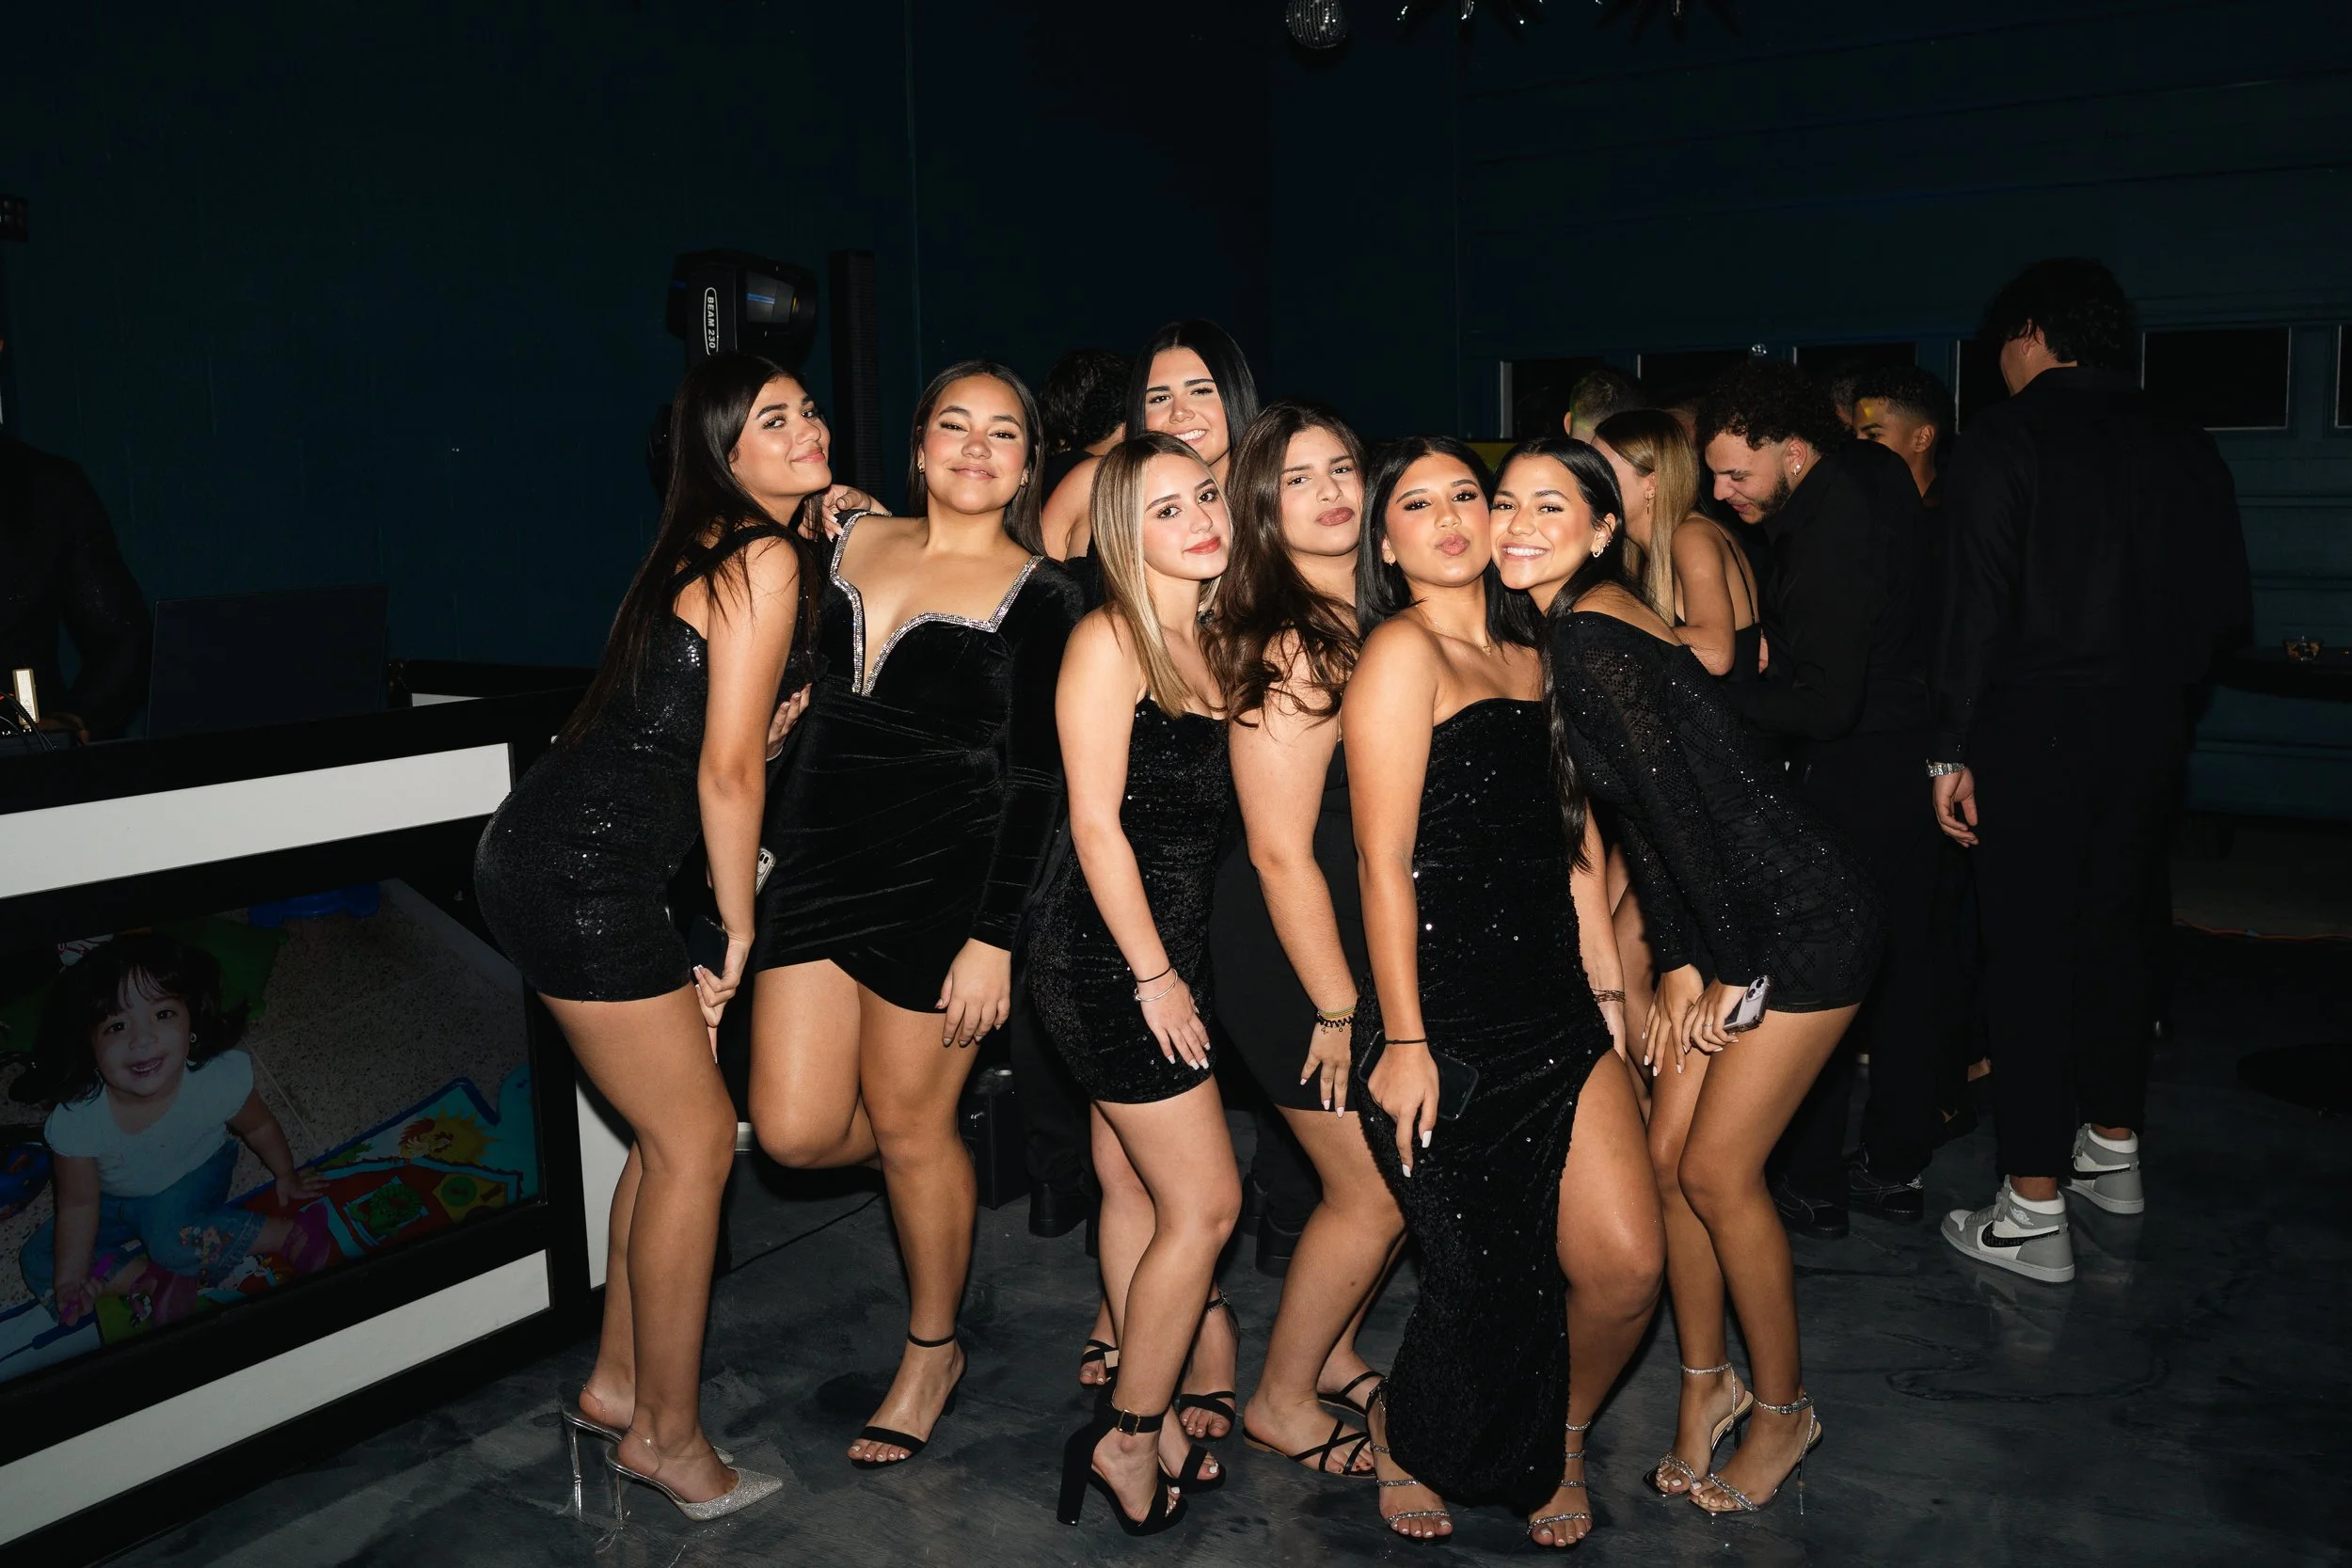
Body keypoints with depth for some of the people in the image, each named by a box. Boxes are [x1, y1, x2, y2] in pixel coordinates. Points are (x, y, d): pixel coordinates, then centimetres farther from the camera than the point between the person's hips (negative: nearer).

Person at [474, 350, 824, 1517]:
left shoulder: (717, 551, 17)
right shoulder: (764, 559, -12)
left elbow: (723, 742, 17)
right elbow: (728, 772, -14)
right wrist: (739, 930, -5)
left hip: (545, 853, 10)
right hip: (586, 869, -10)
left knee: (671, 1129, 17)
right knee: (695, 1141, 1)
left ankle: (617, 1389, 31)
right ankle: (667, 1437, 16)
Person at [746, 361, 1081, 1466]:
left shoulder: (1037, 597, -5)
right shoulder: (851, 541, 9)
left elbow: (1034, 783, -9)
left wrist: (993, 936, -14)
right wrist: (774, 848, 15)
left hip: (945, 878, -5)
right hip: (817, 865, 5)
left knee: (909, 1128, 6)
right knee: (795, 1131, 0)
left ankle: (931, 1352, 29)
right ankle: (934, 1152, 34)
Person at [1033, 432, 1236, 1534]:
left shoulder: (1206, 641, 10)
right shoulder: (1109, 639, -13)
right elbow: (1097, 823, -16)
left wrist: (1170, 967, 6)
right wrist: (1154, 976, -15)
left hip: (1163, 949, 7)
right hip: (1111, 957, -7)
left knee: (1136, 1186, 15)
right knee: (1204, 1204, -2)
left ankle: (1142, 1418, 28)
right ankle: (1130, 1435, 14)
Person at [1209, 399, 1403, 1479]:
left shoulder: (1372, 618, 5)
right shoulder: (1287, 646, -21)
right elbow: (1281, 850, -21)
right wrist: (1337, 1008, -17)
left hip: (1372, 935, 8)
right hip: (1291, 953, -8)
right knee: (1373, 1191, 3)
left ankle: (1333, 1354, 37)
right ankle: (1281, 1401, 24)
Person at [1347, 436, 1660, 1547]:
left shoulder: (1530, 656, 14)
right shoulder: (1402, 651, -9)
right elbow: (1385, 861, -13)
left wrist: (1608, 987, 15)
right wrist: (1402, 1041, -15)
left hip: (1556, 1002, 7)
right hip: (1448, 1017, -6)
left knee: (1628, 1264, -1)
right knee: (1486, 1279, 2)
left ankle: (1560, 1439, 30)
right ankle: (1404, 1432, 35)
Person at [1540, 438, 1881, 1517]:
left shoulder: (1590, 634, -21)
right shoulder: (1561, 634, 7)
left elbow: (1682, 805, -22)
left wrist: (1727, 971, -13)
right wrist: (1677, 964, 7)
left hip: (1805, 920, -8)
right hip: (1728, 924, 8)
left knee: (1717, 1169, -1)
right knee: (1668, 1154, 9)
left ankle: (1784, 1408, 20)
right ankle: (1707, 1381, 28)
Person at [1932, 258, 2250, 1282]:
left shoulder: (2004, 440, -8)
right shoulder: (2182, 446, 9)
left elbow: (1976, 606, -14)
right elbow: (2225, 606, 9)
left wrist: (1952, 751, -12)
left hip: (2032, 735, -6)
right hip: (2145, 734, 6)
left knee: (2029, 960, -2)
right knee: (2113, 937, 18)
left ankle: (2034, 1215, 3)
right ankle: (2114, 1152, 33)